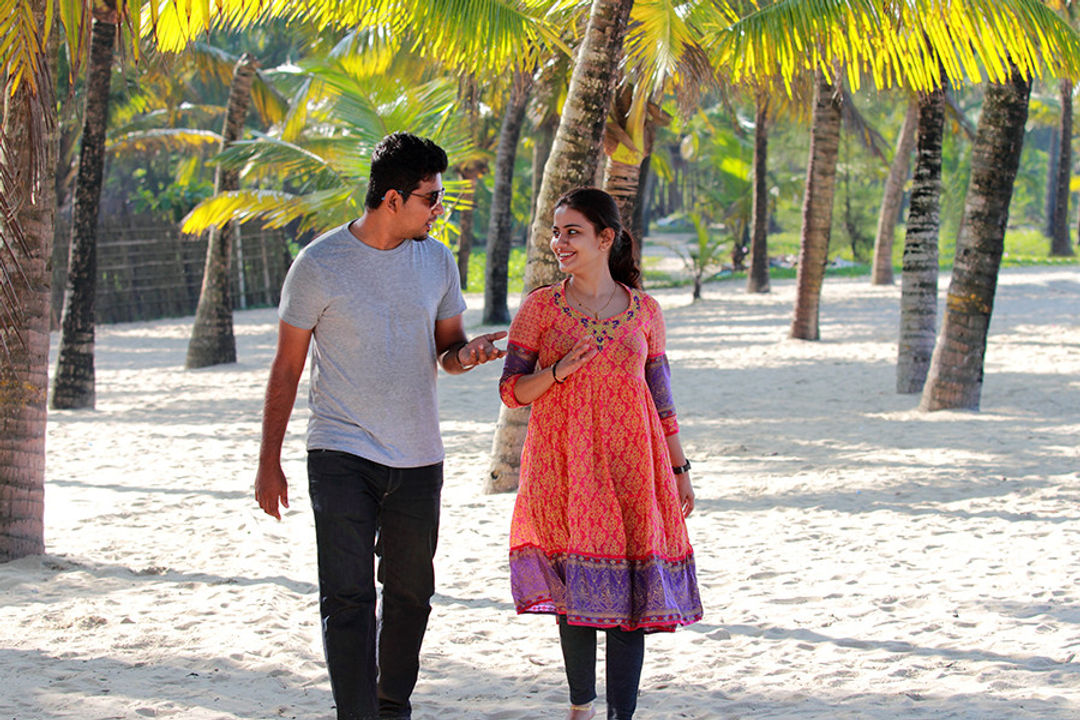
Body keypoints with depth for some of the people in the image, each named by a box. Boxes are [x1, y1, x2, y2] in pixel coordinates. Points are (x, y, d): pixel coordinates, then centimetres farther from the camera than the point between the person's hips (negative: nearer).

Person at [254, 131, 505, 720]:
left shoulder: (436, 260, 5)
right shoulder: (320, 264, -7)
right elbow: (287, 368, 0)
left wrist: (467, 353, -9)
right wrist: (269, 463, -1)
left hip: (417, 459, 4)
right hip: (341, 454, -4)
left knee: (410, 593, 12)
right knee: (348, 597, -12)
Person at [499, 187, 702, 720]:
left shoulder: (644, 311, 6)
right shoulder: (540, 307, 2)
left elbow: (661, 396, 12)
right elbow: (511, 390, 2)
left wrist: (679, 469, 11)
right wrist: (559, 371, -16)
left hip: (630, 465, 1)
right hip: (563, 468, -1)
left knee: (629, 591, -3)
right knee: (576, 592, 4)